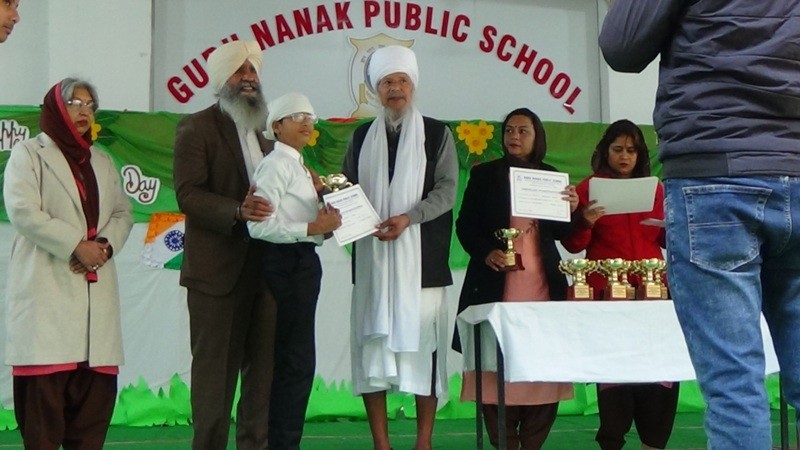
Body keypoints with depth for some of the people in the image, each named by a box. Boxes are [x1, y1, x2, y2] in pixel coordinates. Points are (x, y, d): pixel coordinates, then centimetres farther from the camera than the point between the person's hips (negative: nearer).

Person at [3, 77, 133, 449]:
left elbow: (122, 213, 16)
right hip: (47, 286, -5)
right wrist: (77, 246, -13)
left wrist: (105, 245, -6)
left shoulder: (102, 161, 23)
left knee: (96, 387, 1)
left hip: (96, 287, 5)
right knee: (45, 387, -9)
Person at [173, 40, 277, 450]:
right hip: (216, 268, -6)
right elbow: (187, 194, -13)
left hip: (265, 264, 6)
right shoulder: (196, 127, -3)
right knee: (215, 367, -1)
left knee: (263, 364, 9)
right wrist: (237, 211, -28)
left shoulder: (264, 130, 18)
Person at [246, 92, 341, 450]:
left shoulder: (298, 166, 17)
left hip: (302, 263, 10)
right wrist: (312, 228, -22)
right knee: (297, 361, -7)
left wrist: (325, 224, 3)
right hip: (286, 264, -10)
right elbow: (259, 225, -23)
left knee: (289, 360, 14)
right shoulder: (276, 164, -12)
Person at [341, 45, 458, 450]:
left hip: (421, 256, -2)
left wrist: (408, 218, -16)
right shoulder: (362, 137, 16)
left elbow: (446, 190, -2)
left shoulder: (436, 134, 6)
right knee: (371, 341, -3)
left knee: (421, 341, -4)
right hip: (372, 256, 3)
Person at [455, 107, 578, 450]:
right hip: (497, 284, -2)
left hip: (542, 283, 2)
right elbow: (464, 225, 4)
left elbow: (560, 234, 15)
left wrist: (570, 209, -5)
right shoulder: (484, 174, 7)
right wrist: (486, 253, -13)